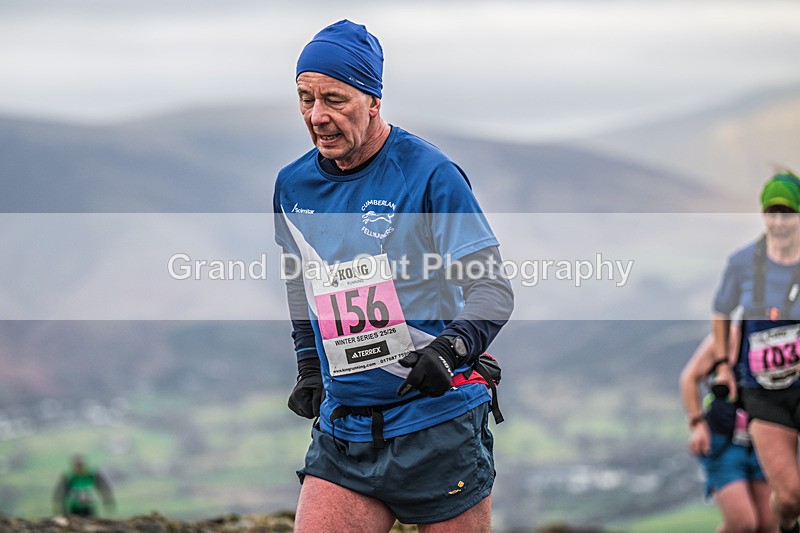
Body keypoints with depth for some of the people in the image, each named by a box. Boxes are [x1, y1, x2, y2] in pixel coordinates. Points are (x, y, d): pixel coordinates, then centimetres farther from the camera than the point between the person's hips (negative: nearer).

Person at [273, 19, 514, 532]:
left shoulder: (429, 173, -9)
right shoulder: (293, 185, 8)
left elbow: (492, 288, -10)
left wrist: (449, 347, -27)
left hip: (439, 431, -4)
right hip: (341, 431, 4)